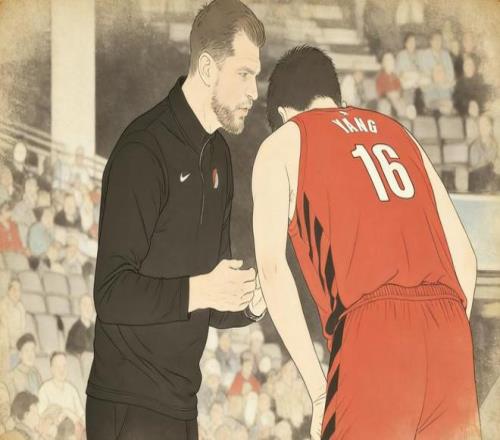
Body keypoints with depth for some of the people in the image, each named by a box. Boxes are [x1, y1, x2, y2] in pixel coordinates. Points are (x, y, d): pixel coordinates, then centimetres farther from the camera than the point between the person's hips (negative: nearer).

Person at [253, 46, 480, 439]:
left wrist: (319, 389, -1)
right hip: (449, 333, 5)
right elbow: (463, 255, 22)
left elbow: (272, 267, -1)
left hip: (372, 336, -5)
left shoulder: (282, 144, 12)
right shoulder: (397, 133, 26)